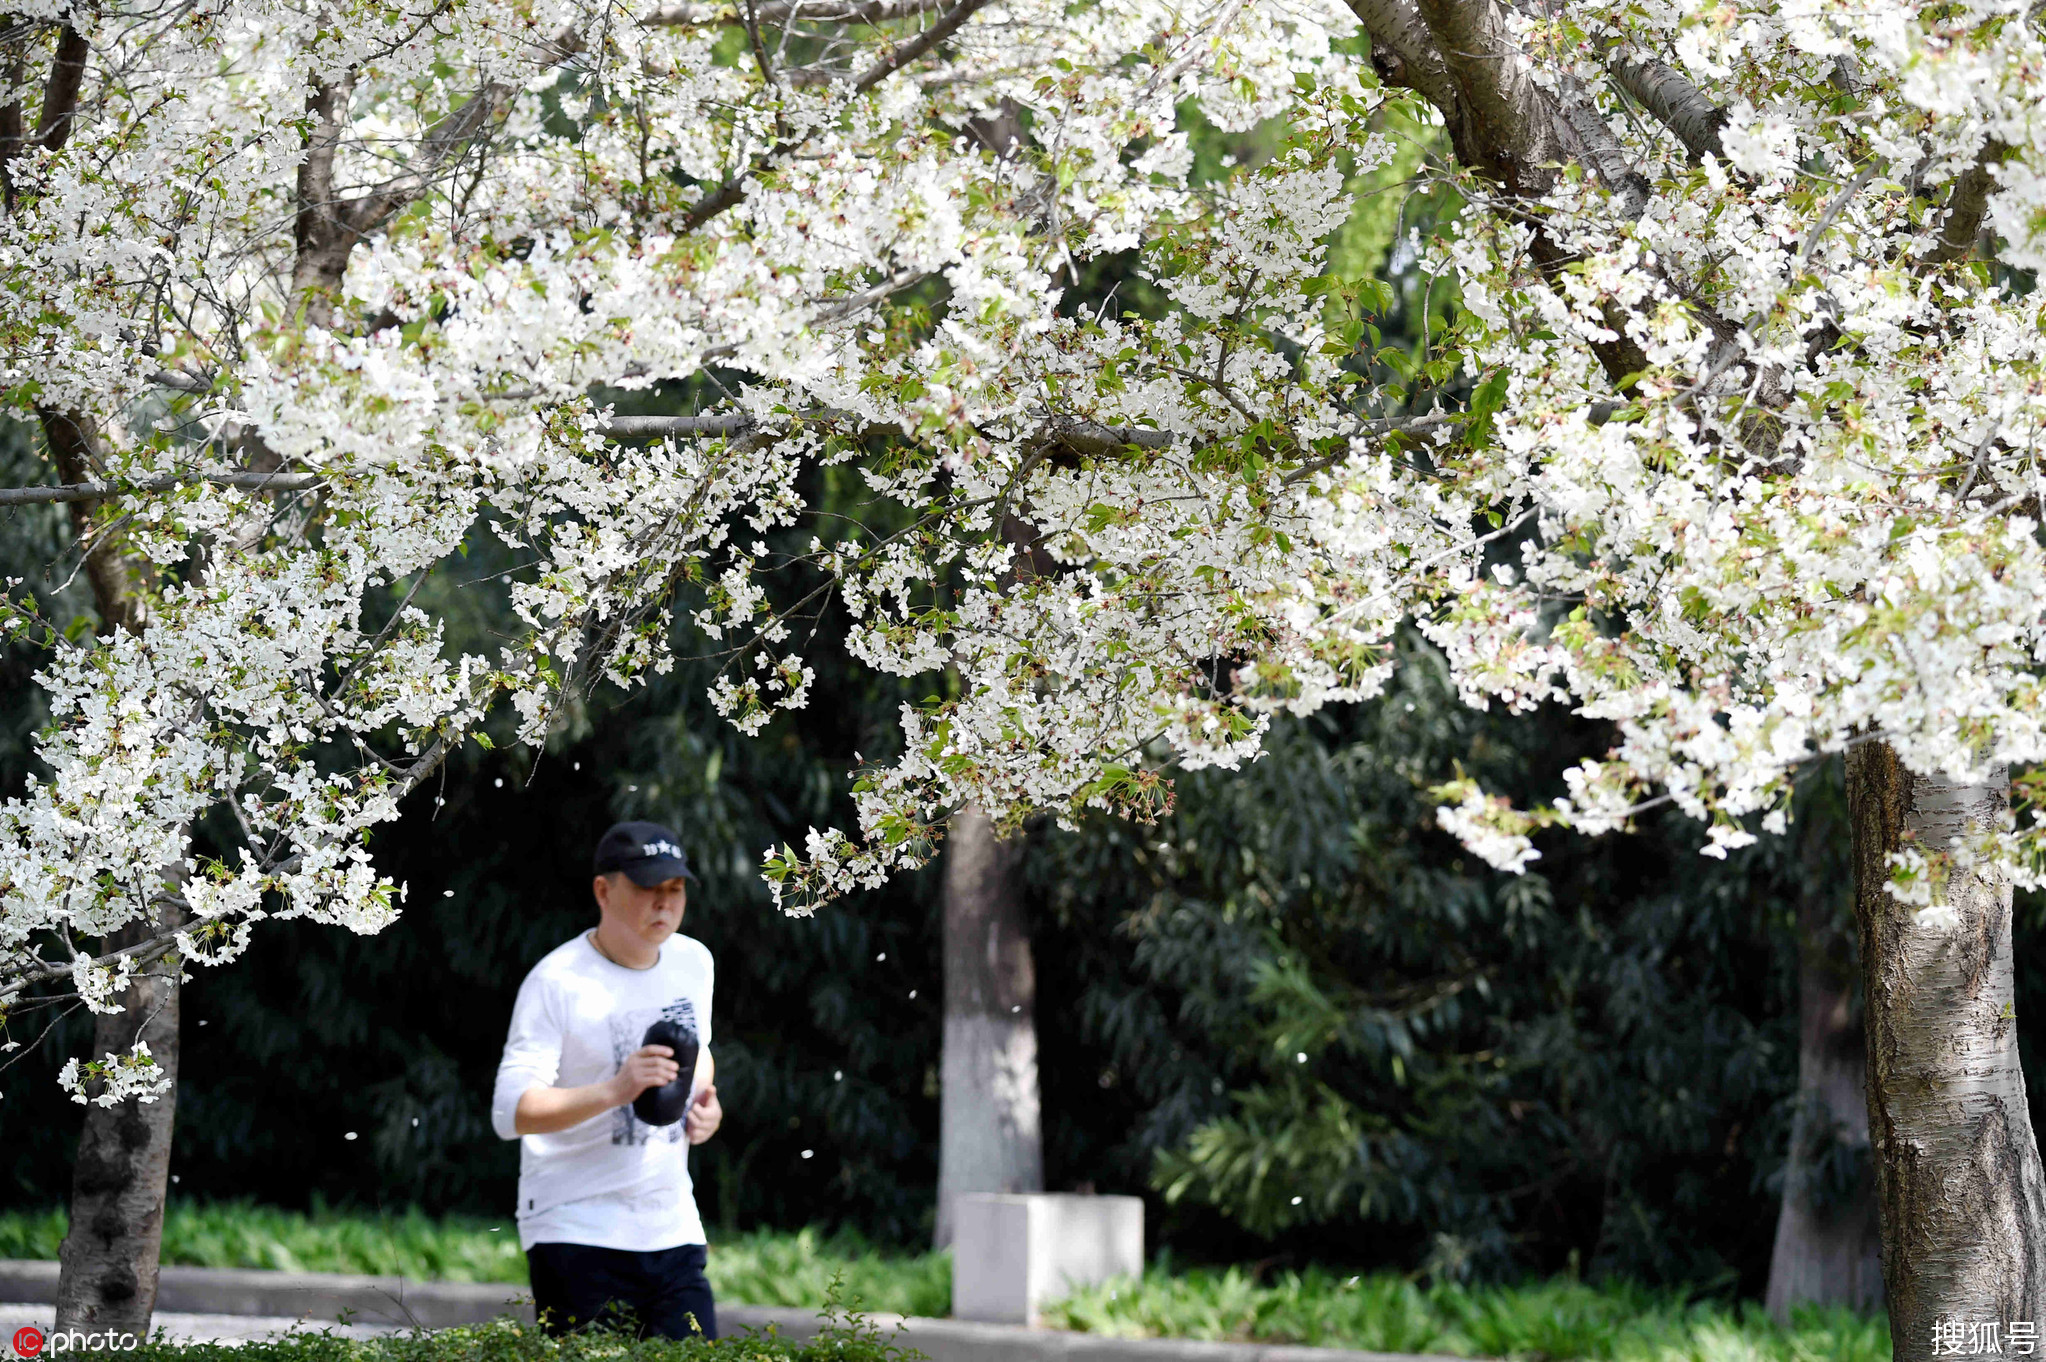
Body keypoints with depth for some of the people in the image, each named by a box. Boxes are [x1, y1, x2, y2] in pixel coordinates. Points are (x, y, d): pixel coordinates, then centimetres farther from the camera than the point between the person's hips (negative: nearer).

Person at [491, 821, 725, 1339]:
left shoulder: (693, 962, 10)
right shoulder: (557, 982, -12)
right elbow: (510, 1112, -18)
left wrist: (705, 1102, 5)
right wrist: (612, 1092, -31)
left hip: (673, 1231, 6)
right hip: (576, 1232, -6)